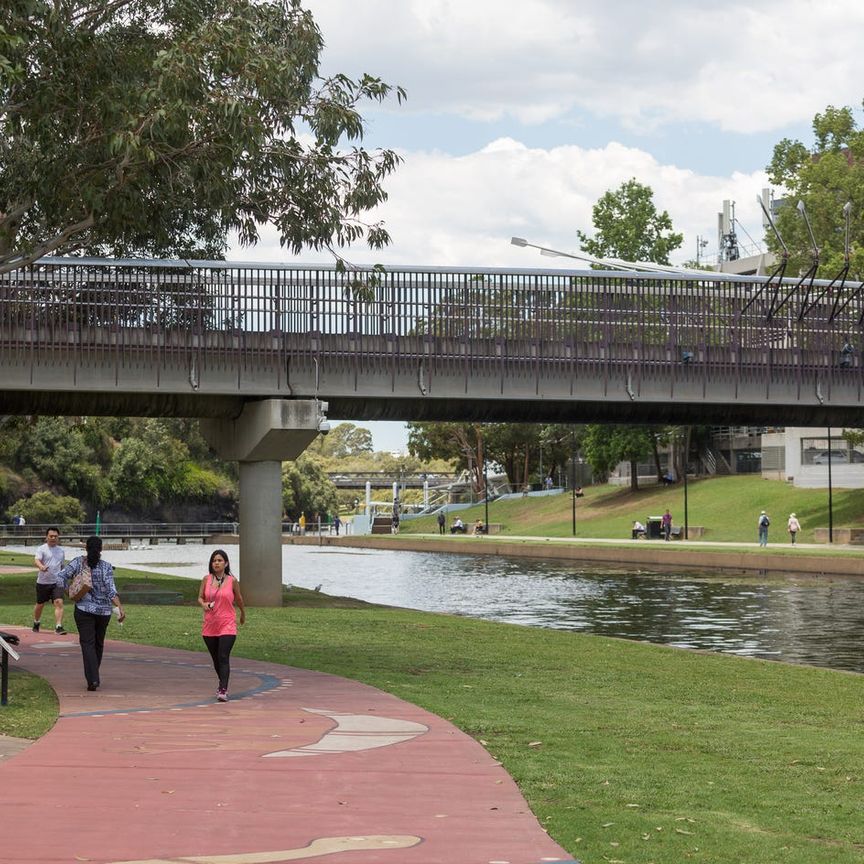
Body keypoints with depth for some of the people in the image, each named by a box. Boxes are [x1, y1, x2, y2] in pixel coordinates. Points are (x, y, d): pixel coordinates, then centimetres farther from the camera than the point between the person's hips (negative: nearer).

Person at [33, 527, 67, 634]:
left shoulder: (61, 550, 10)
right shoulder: (42, 549, -5)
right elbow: (37, 560, -23)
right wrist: (41, 567, -45)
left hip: (57, 582, 2)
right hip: (43, 582, -2)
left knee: (59, 602, -17)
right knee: (40, 604, 13)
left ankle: (58, 627, -21)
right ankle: (36, 623, 38)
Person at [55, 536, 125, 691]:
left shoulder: (77, 562, -4)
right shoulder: (106, 567, -6)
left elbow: (60, 578, -11)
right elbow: (111, 590, -16)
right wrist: (120, 608, -19)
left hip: (84, 609, -1)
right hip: (104, 611, 1)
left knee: (87, 643, -3)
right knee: (98, 643, 18)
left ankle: (93, 679, -19)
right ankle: (93, 676, 32)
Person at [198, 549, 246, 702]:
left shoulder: (232, 580, -3)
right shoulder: (206, 579, 3)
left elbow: (238, 598, 12)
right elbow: (200, 597, 8)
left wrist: (243, 614, 26)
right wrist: (203, 604, -14)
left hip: (227, 625, -3)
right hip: (209, 625, 3)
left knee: (223, 657, -15)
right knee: (216, 658, 15)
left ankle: (223, 691, -18)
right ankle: (222, 683, 38)